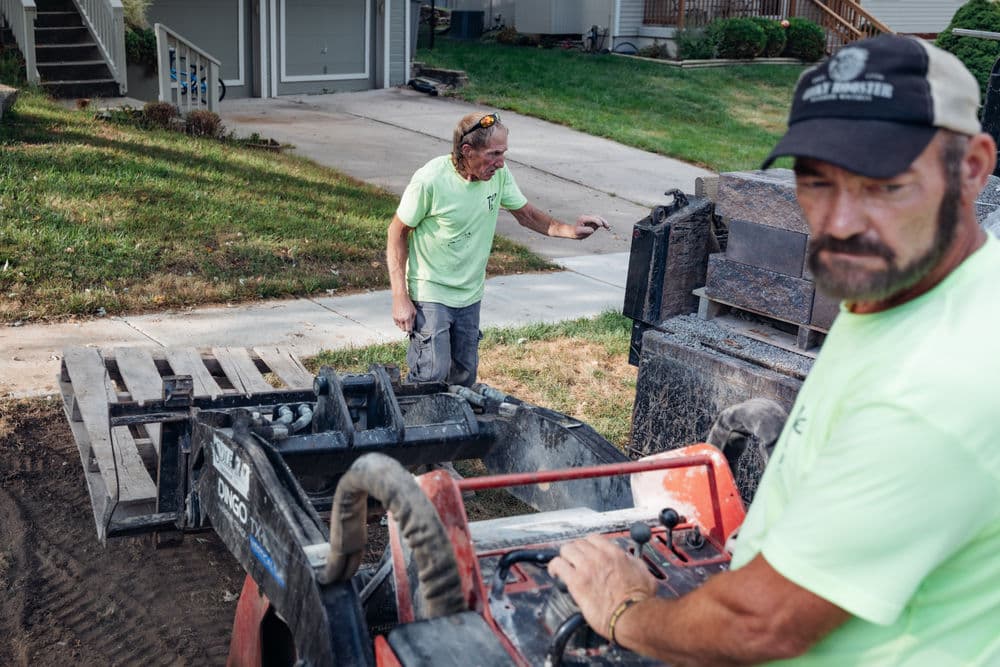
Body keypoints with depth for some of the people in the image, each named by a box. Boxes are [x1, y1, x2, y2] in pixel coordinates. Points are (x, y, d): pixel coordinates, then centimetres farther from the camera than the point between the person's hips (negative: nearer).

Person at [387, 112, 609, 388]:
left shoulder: (499, 174, -8)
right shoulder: (430, 179, -22)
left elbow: (526, 214, 7)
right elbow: (398, 233, -13)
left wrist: (569, 230, -12)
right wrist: (400, 298, -16)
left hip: (470, 294, 6)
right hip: (430, 294, -5)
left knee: (465, 377, 13)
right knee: (431, 378, -11)